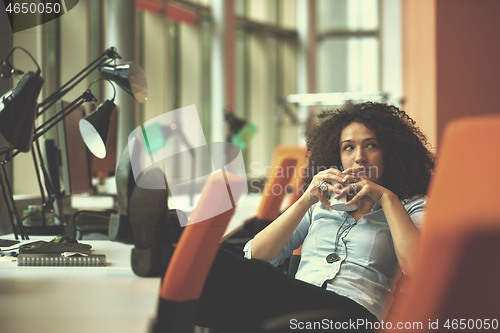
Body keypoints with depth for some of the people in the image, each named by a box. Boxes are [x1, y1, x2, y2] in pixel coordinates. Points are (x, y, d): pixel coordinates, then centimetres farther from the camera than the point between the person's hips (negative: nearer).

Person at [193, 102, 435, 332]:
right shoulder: (320, 203, 30)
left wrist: (386, 198, 2)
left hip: (353, 312, -3)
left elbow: (418, 268, -4)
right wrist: (304, 202, 5)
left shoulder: (411, 207, 21)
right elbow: (256, 256, 15)